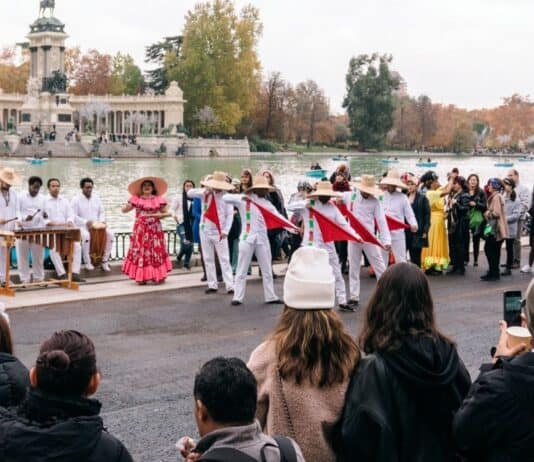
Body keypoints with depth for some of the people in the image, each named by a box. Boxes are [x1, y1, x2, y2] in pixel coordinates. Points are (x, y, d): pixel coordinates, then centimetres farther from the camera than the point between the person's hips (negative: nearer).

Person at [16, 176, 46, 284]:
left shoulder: (42, 198, 10)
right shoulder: (21, 197, 1)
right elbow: (16, 211, -3)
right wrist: (22, 219, -21)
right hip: (23, 230, -2)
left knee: (38, 256, 4)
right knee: (22, 256, 1)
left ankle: (39, 278, 12)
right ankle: (24, 279, 7)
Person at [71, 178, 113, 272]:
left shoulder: (96, 198, 14)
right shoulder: (76, 200, -2)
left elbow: (101, 212, 18)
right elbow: (73, 216, -9)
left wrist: (101, 221, -3)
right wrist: (86, 222, -22)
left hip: (97, 225, 5)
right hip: (82, 226, -5)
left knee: (110, 234, -20)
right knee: (86, 235, -39)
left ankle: (105, 261, -13)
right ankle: (87, 262, -27)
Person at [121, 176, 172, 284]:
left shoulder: (159, 199, 4)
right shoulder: (136, 199, 3)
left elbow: (165, 213, 9)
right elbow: (124, 210, 4)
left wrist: (159, 215, -12)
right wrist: (128, 205, -18)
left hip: (154, 230, 0)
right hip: (141, 230, 0)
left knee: (156, 251, -1)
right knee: (140, 252, -3)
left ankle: (158, 276, 4)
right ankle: (141, 277, 1)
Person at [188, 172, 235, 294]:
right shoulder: (205, 194, 1)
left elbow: (230, 214, -9)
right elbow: (189, 193, -8)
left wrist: (225, 231, -16)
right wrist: (205, 191, -20)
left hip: (219, 232, -4)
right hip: (205, 230, 4)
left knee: (224, 259, -5)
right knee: (208, 259, 7)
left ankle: (230, 285, -7)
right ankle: (212, 285, 13)